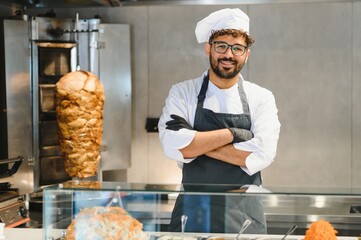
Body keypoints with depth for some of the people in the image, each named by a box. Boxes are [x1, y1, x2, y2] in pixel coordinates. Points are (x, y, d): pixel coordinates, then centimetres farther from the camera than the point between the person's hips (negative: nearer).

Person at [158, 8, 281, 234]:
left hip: (244, 215, 0)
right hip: (192, 212, 0)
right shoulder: (182, 93, 0)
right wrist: (231, 134, -15)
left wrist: (195, 141, -13)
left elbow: (261, 156, -14)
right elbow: (173, 146, -15)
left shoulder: (261, 98, 0)